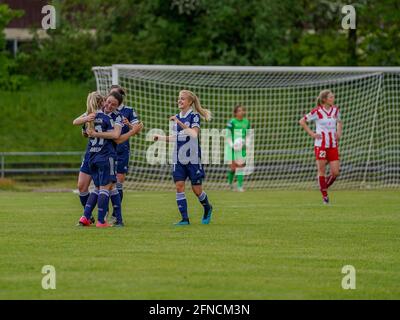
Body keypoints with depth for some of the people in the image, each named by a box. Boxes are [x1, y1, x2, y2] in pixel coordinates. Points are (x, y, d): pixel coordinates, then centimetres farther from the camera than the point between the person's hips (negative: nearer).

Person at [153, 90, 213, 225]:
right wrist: (161, 137, 9)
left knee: (196, 189, 2)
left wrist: (179, 123, -30)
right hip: (178, 159, 5)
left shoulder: (194, 116, -9)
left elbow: (194, 134, -25)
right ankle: (185, 219, -4)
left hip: (193, 158, -5)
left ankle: (207, 209, 31)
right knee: (179, 186, -7)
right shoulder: (177, 117, 9)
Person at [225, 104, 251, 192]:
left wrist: (246, 144, -1)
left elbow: (247, 135, 14)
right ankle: (230, 182, 25)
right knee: (233, 167, -1)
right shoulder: (231, 122, -9)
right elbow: (228, 136, -6)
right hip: (233, 148, -3)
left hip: (242, 148, 3)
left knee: (240, 166, -2)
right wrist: (232, 145, -16)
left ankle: (240, 186, -1)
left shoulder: (246, 122, 5)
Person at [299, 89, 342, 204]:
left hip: (333, 145, 4)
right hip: (320, 145, -4)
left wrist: (339, 133, 9)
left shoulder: (335, 110, 7)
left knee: (335, 172, -3)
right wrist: (311, 134, -7)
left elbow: (339, 122, 27)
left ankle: (324, 186, 23)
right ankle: (324, 195, 11)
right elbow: (302, 121, -1)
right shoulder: (317, 111, -8)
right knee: (321, 171, 1)